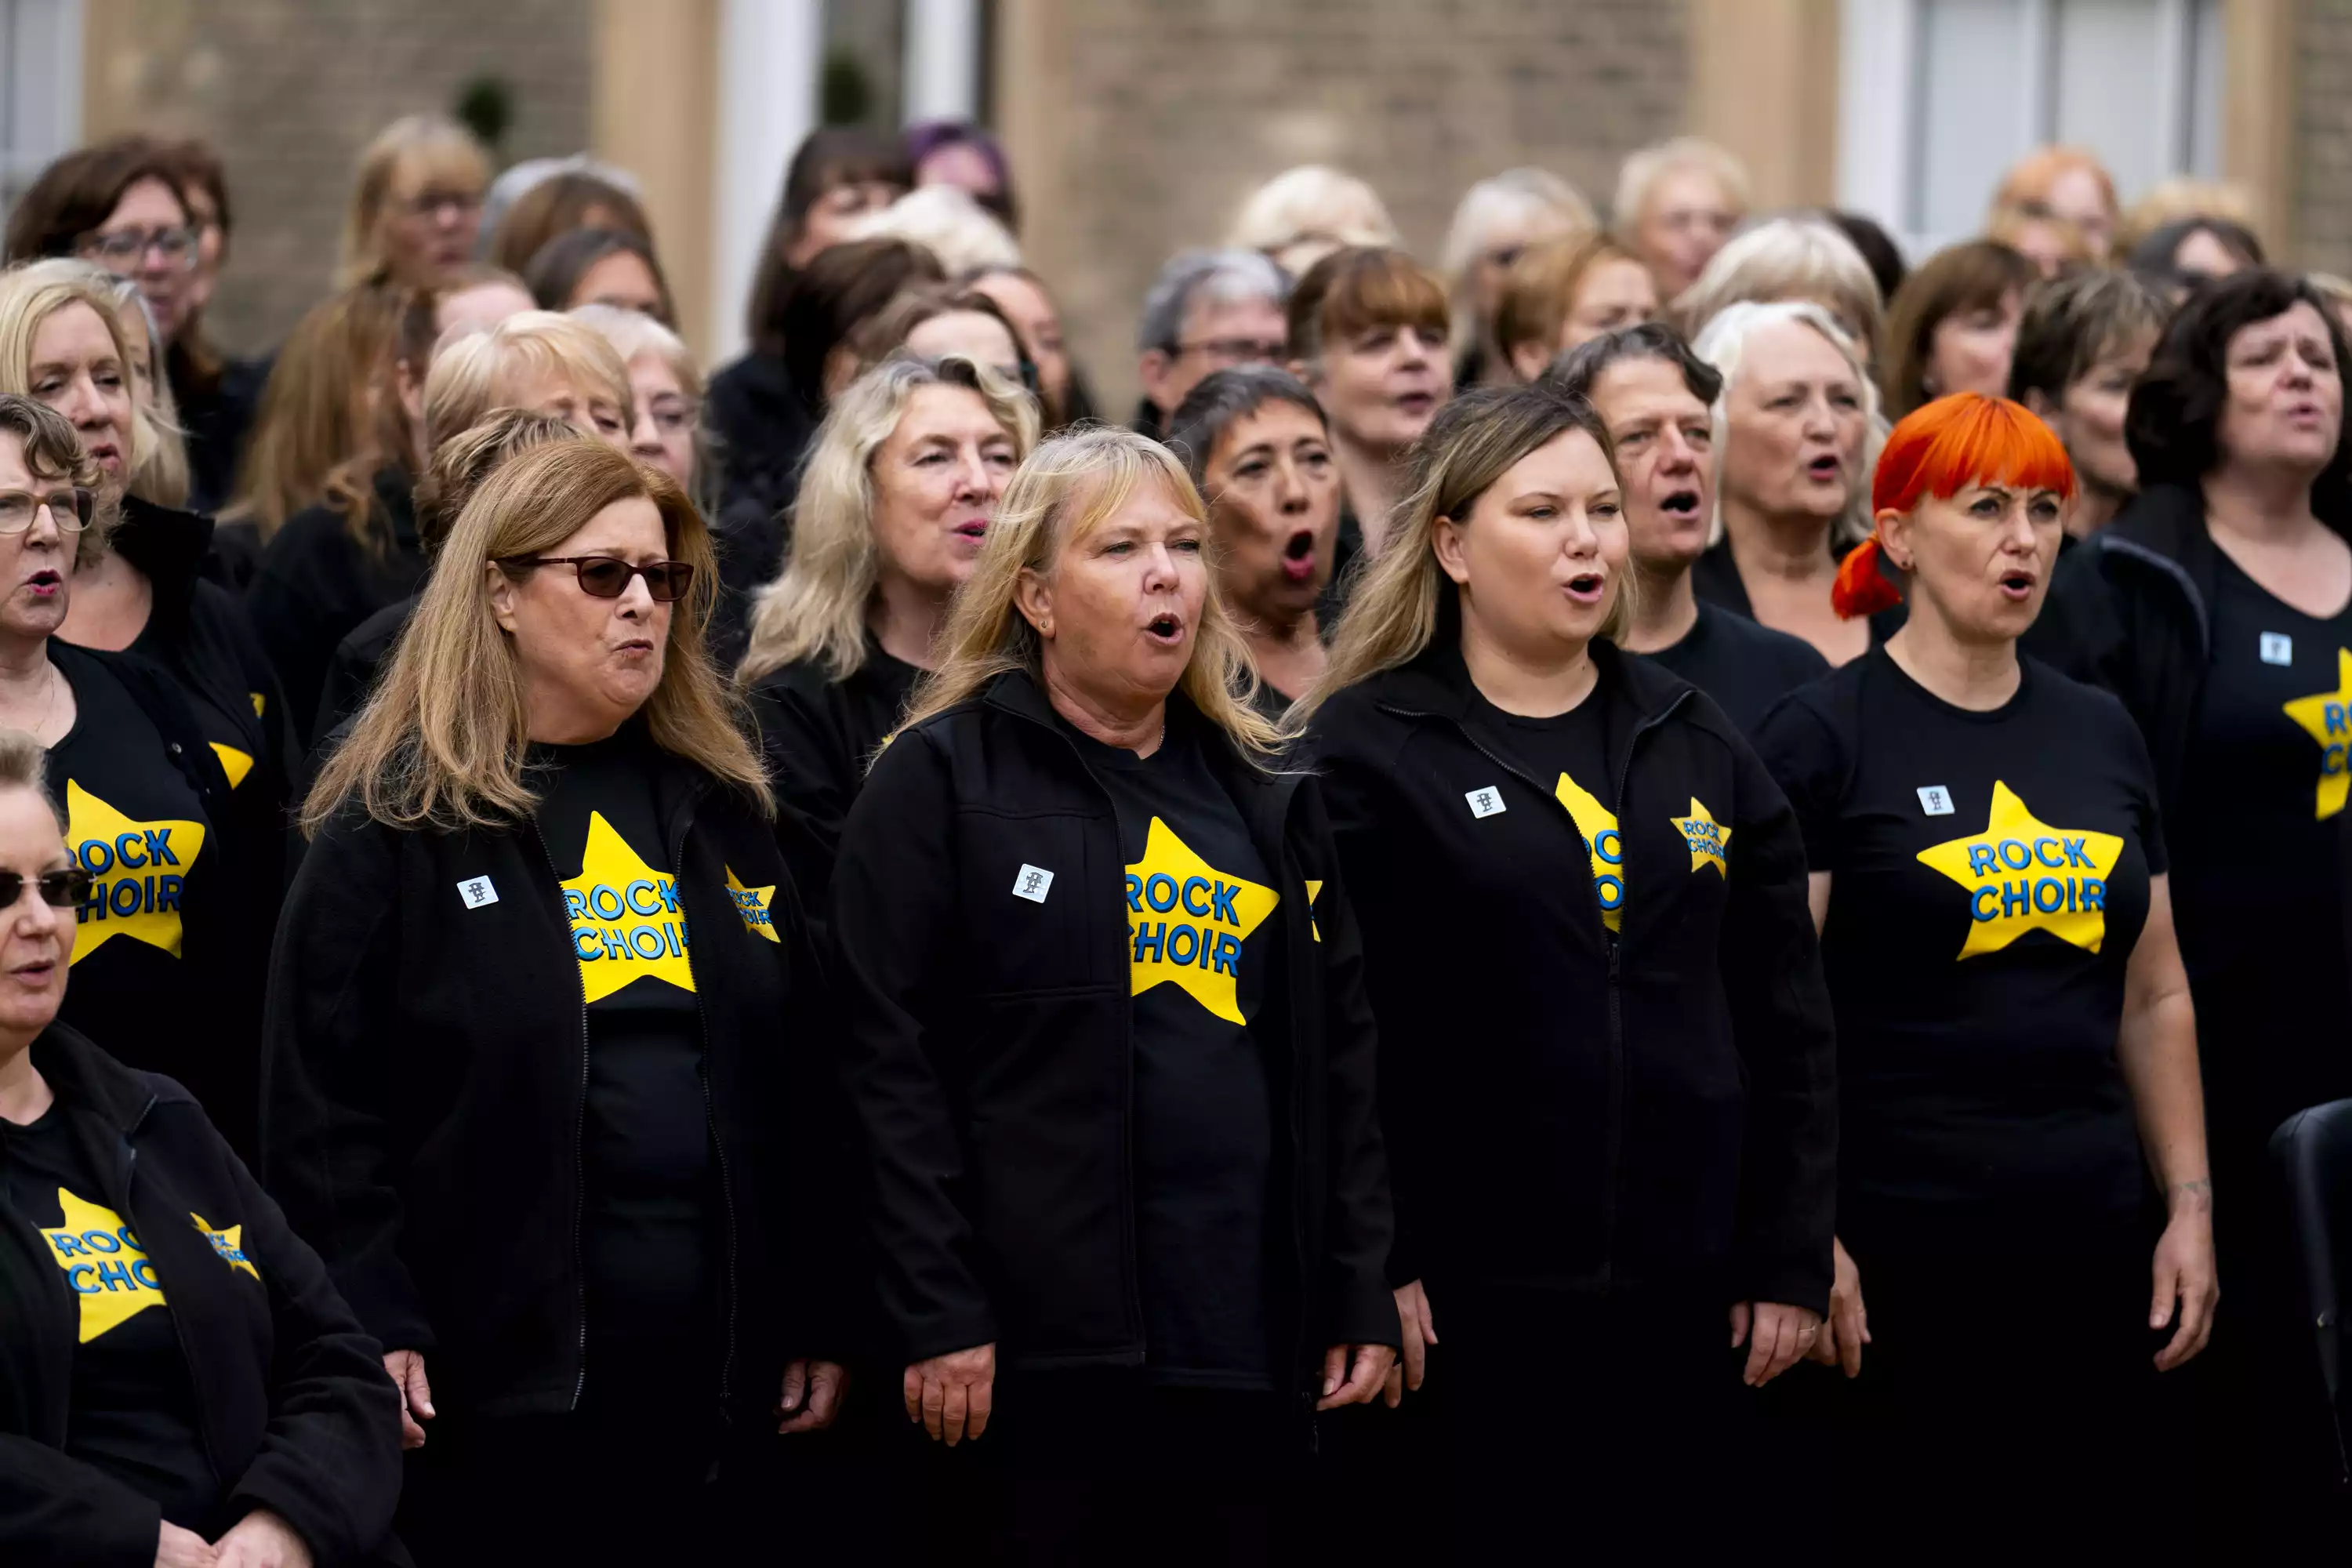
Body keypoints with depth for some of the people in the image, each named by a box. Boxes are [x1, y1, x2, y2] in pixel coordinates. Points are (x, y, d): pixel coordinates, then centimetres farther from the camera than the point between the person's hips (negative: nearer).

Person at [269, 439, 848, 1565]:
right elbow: (322, 1106, -6)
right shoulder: (396, 825, -2)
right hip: (492, 1369, -5)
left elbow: (801, 1083, 16)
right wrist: (373, 1329, -14)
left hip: (708, 1366, 5)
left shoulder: (721, 809, 15)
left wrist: (819, 1315, 10)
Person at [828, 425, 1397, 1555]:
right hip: (1040, 1335, -5)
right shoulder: (941, 779, -1)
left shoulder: (1264, 792, 16)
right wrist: (936, 1313, -14)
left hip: (1254, 1330, 5)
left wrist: (1360, 1292, 10)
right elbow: (892, 1061, -7)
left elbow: (1339, 1050, 17)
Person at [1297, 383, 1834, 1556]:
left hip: (1679, 1298, 4)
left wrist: (1791, 1257, 7)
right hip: (1464, 1303, -4)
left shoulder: (1695, 744, 13)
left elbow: (1786, 1020, 13)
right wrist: (1363, 1268, -14)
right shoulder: (1365, 750, -3)